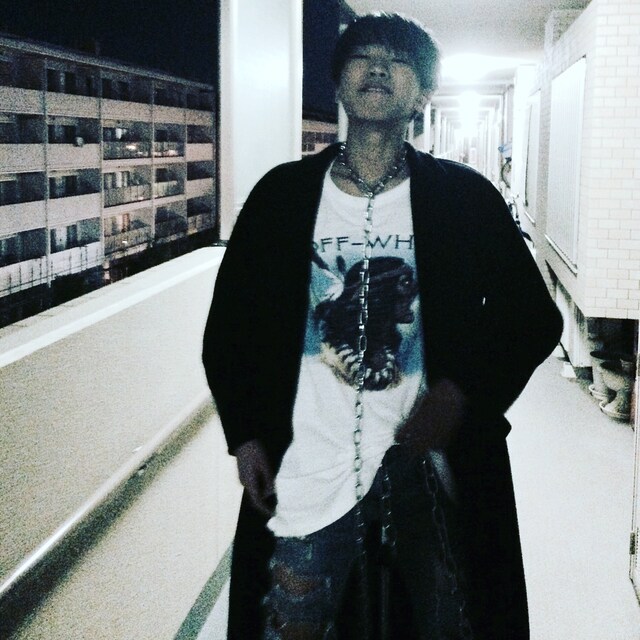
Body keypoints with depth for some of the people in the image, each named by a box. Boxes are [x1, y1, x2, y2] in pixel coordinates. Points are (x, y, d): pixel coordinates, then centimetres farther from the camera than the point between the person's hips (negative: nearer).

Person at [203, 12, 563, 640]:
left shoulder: (465, 198, -1)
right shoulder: (283, 194, 2)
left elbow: (535, 317, 3)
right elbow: (228, 324, 8)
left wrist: (462, 392, -12)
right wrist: (245, 437, 1)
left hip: (430, 463, 0)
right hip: (308, 474, 1)